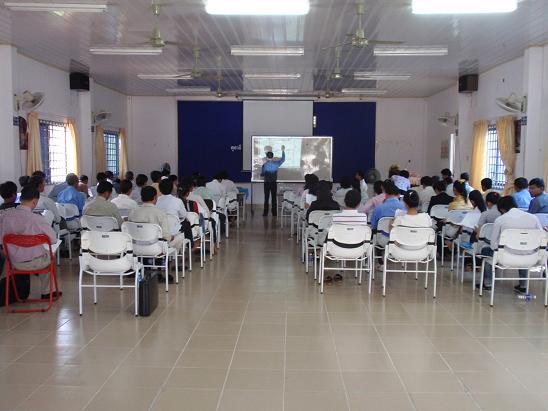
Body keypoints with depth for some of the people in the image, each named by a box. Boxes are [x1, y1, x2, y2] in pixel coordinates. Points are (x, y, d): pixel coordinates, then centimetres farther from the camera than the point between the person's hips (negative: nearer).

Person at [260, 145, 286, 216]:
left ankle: (265, 213, 3)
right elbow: (283, 159, 13)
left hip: (267, 183, -2)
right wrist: (283, 151, 24)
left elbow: (262, 175, -6)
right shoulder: (276, 163, -5)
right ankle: (274, 213, 9)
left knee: (266, 198, 3)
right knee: (274, 198, 7)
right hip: (274, 183, 2)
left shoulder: (264, 165, -12)